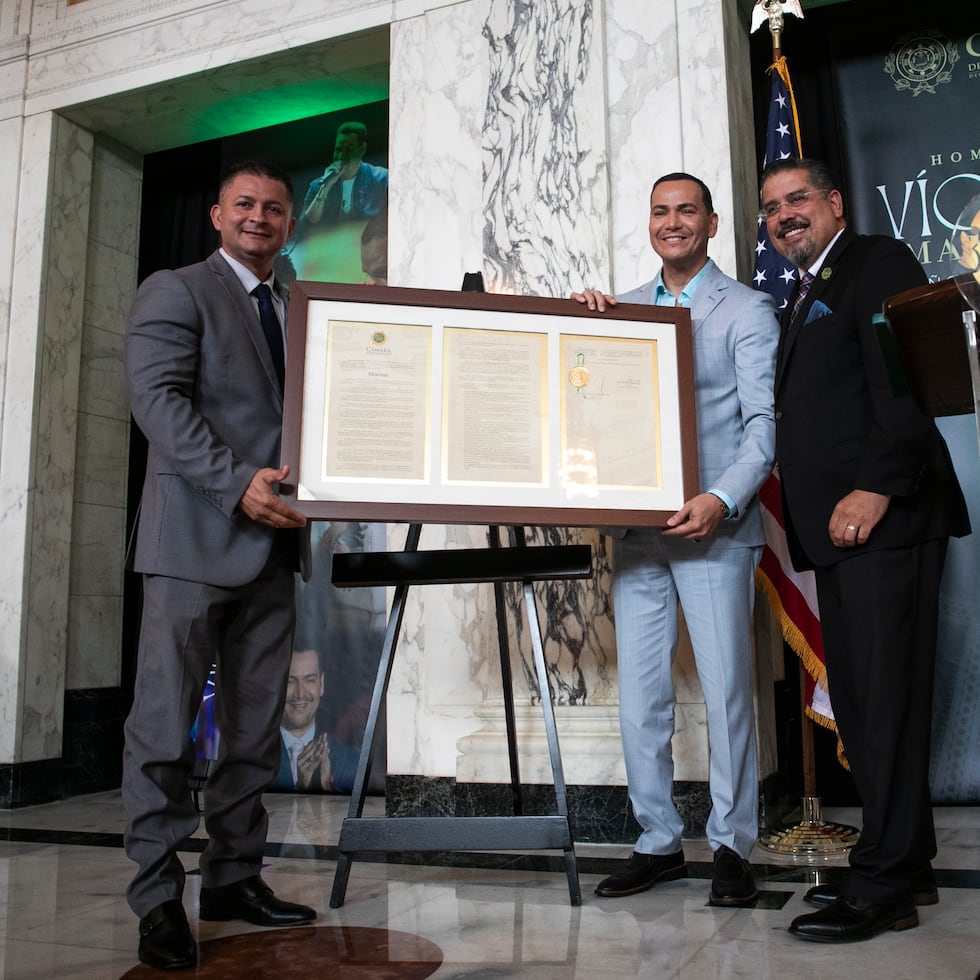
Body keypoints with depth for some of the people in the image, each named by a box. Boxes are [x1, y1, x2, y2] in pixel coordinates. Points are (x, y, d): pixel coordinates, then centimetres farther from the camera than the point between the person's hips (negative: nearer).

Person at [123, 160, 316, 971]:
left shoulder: (302, 311, 21)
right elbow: (157, 397, -11)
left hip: (272, 541, 6)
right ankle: (158, 895, 8)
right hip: (197, 535, -6)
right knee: (167, 722, -2)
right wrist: (236, 483, -21)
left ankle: (235, 877, 19)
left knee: (256, 729, 8)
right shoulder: (174, 293, 2)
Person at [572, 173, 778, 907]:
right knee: (640, 695, 6)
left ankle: (733, 847, 16)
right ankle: (659, 843, 20)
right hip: (637, 526, 4)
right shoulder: (624, 310, 16)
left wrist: (723, 500, -21)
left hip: (714, 525, -4)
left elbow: (763, 421, -5)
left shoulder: (747, 310, 4)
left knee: (726, 689, 0)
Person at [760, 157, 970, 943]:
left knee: (884, 699, -6)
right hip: (836, 530, 9)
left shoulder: (878, 263, 0)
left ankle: (884, 884, 2)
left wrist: (875, 488, -21)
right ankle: (906, 866, 22)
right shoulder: (802, 297, 25)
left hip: (883, 518, -9)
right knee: (858, 702, 11)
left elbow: (907, 383, -13)